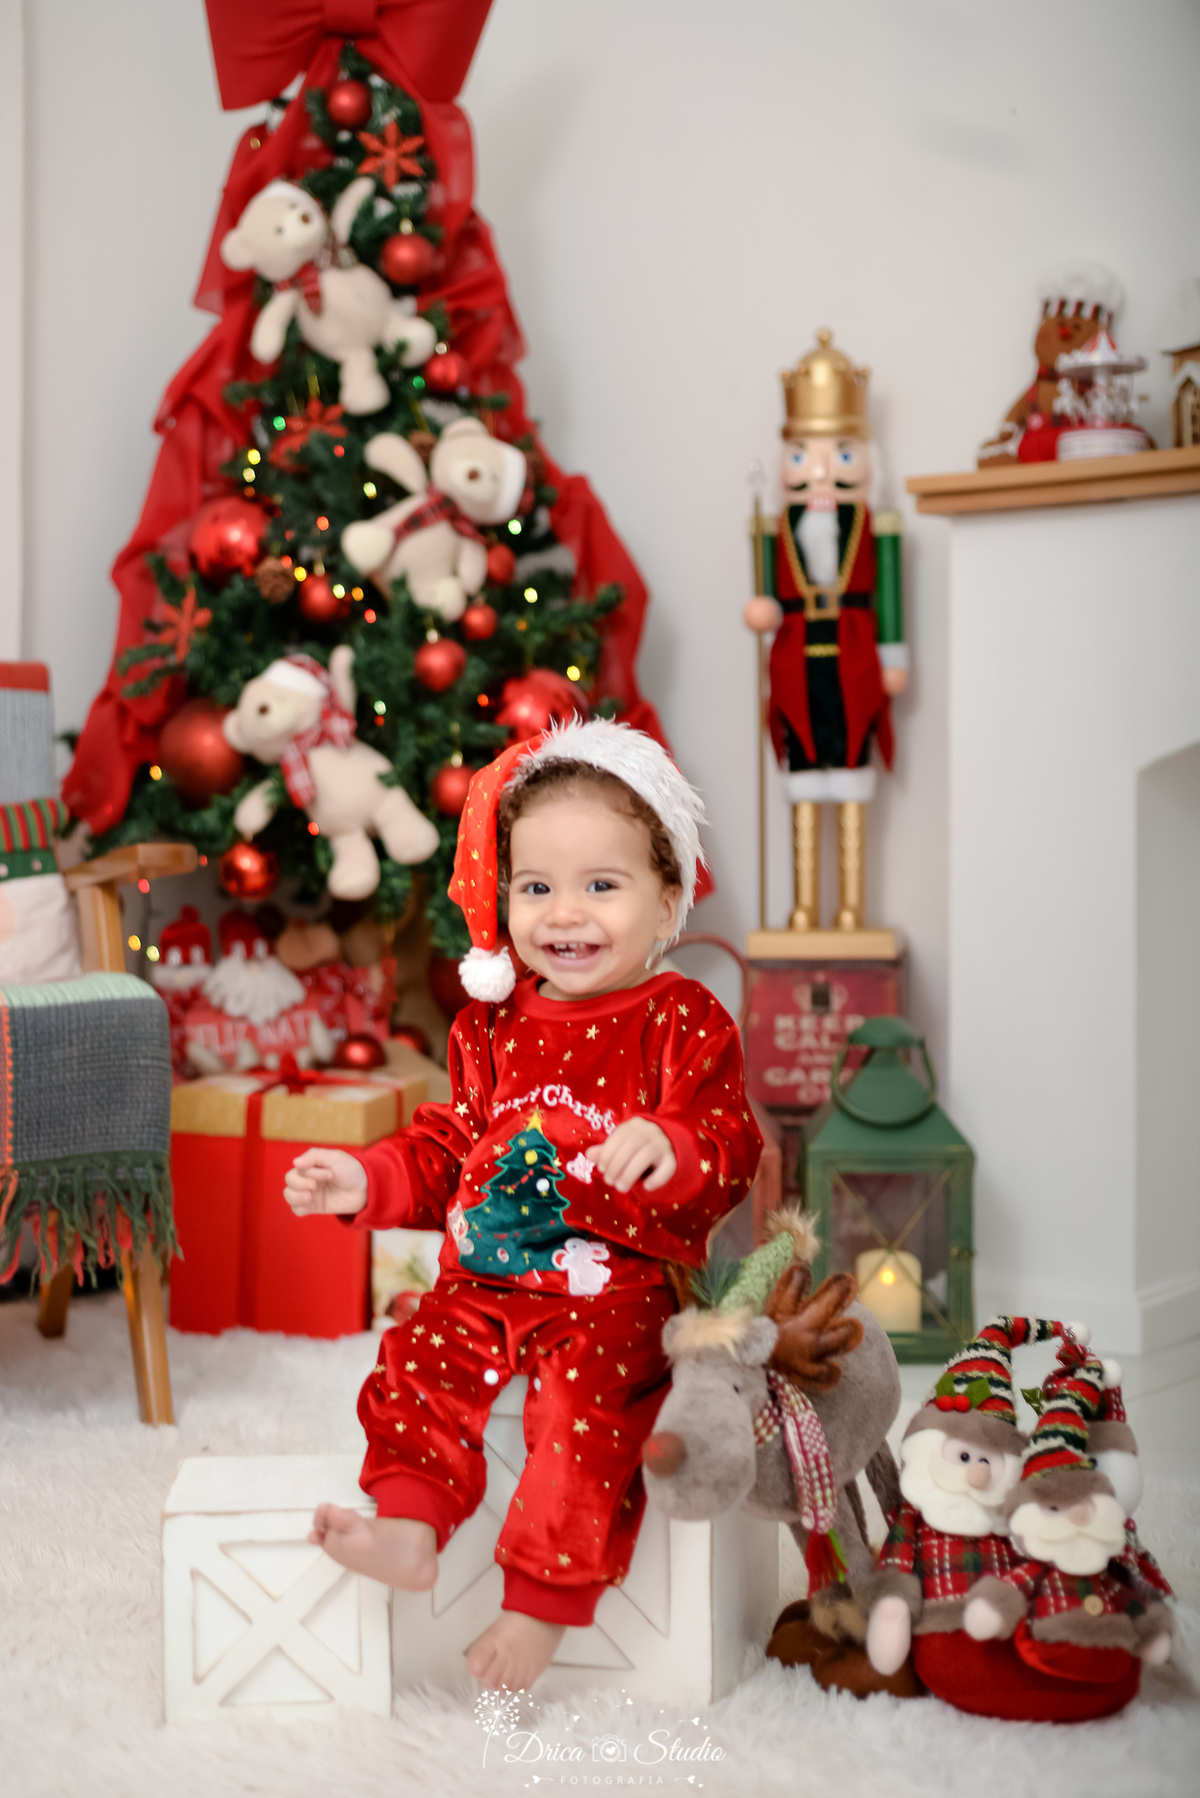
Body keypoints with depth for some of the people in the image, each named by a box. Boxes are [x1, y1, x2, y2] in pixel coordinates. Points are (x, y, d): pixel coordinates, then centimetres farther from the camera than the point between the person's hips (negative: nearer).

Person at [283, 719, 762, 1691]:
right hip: (486, 1282, 5)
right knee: (416, 1365, -16)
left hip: (619, 1292, -5)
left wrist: (671, 1146, -33)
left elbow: (730, 1149, -11)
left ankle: (542, 1600, -17)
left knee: (585, 1402, -25)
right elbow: (447, 1146, 19)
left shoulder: (683, 1021, -4)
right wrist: (366, 1179, 4)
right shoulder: (492, 1027, 11)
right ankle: (411, 1524, -13)